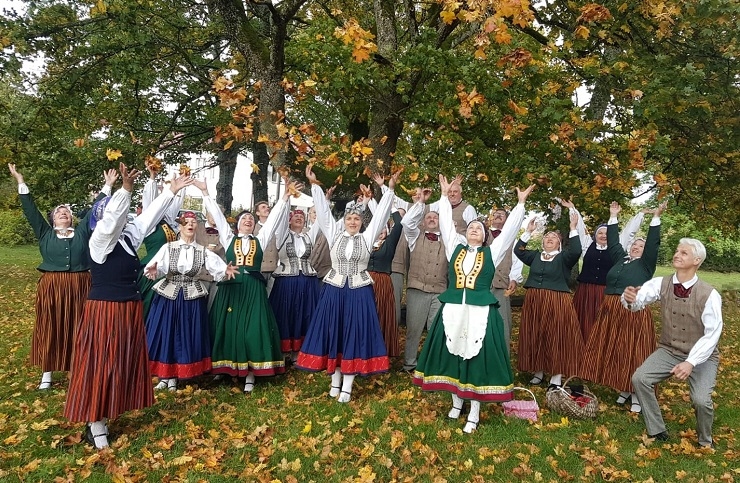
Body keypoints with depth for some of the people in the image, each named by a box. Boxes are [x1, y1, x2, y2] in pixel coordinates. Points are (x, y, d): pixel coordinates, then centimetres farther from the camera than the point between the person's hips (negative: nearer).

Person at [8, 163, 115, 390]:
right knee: (49, 329, 6)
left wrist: (107, 186, 10)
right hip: (51, 287, 0)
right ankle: (47, 373, 17)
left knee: (77, 329, 7)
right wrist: (21, 182, 3)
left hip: (79, 286, 0)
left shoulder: (82, 232, 10)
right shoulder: (45, 234, 10)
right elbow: (30, 211, 7)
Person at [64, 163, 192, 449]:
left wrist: (171, 191, 17)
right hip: (105, 310, -8)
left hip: (129, 310, 8)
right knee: (100, 365, -1)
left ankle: (102, 419, 26)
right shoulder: (100, 240, -12)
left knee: (123, 364, 13)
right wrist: (126, 188, -42)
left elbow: (149, 215, 14)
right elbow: (112, 217, -30)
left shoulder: (128, 236, 8)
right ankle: (95, 427, 8)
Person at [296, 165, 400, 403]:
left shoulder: (367, 237, 5)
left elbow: (380, 214, 2)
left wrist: (390, 189, -3)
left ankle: (347, 386, 7)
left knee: (354, 335, 1)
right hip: (334, 291, 1)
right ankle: (335, 381, 20)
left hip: (358, 293, -1)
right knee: (333, 333, 6)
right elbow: (323, 210, 1)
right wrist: (314, 184, -4)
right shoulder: (334, 235, 5)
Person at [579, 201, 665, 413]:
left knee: (633, 352, -2)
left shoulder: (646, 263, 5)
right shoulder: (620, 258, 17)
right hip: (611, 311, 5)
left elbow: (653, 244, -5)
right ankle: (623, 389, 22)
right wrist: (613, 217, 17)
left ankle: (637, 395, 8)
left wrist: (655, 217, -11)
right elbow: (613, 242, 19)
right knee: (613, 351, 8)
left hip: (634, 312, -5)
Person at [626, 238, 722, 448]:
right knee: (640, 378, -17)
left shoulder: (709, 294, -19)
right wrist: (630, 299, -49)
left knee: (701, 400, -24)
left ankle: (705, 441, 11)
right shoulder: (661, 284, -10)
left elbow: (712, 335, -20)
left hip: (702, 356, -3)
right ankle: (657, 431, 5)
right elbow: (640, 299, -23)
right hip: (668, 351, 3)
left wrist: (691, 362, -31)